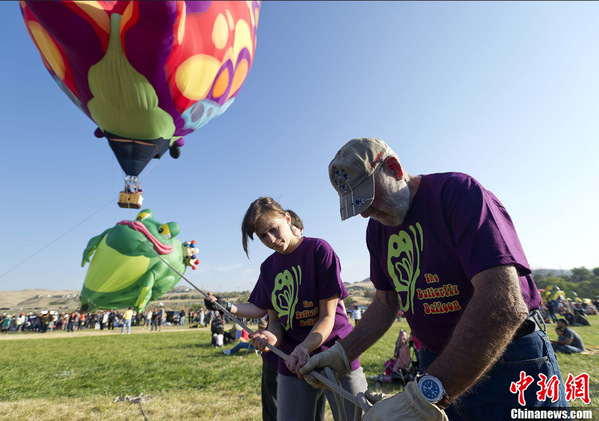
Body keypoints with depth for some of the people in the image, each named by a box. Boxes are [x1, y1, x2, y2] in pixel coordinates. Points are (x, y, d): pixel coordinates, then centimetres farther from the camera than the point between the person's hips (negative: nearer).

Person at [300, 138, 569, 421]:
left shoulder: (458, 191, -22)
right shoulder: (377, 228, 1)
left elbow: (505, 304, -32)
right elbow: (386, 303, 9)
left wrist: (423, 396, -35)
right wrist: (341, 354, -2)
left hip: (507, 364, -5)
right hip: (436, 362, 6)